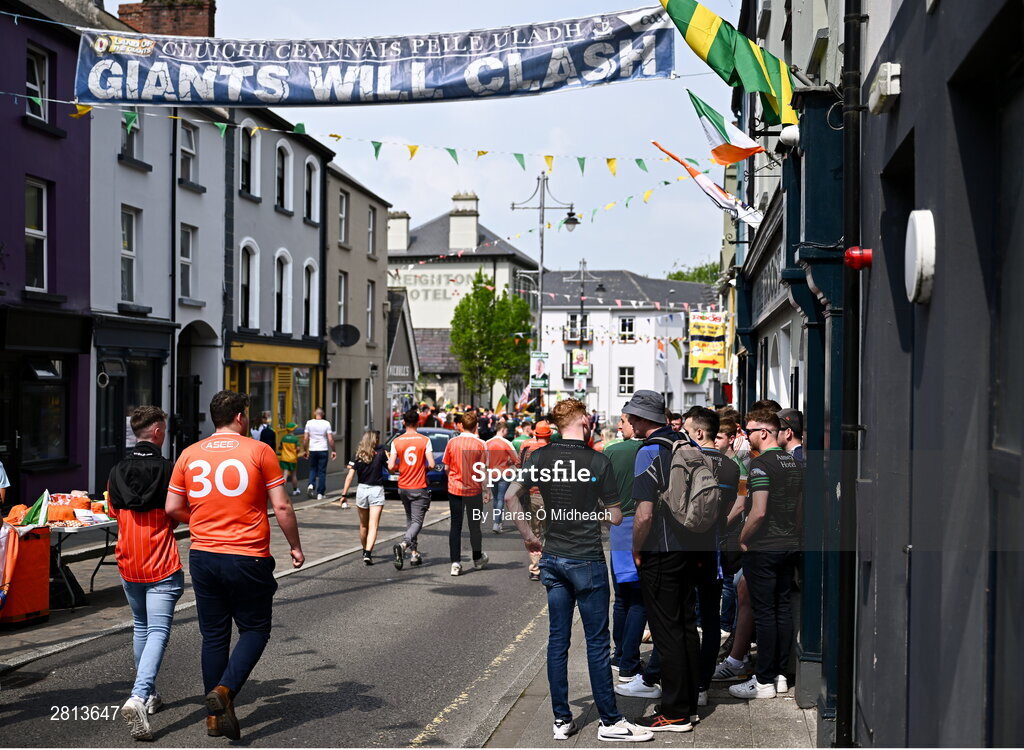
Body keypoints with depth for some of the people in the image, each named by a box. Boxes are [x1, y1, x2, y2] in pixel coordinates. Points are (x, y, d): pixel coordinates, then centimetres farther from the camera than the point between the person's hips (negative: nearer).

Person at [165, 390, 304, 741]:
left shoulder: (190, 454, 5)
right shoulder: (259, 451, -6)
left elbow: (173, 508, 6)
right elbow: (281, 506, -7)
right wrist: (295, 546, 5)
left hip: (203, 556, 4)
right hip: (248, 558, -4)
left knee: (214, 636, 13)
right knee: (255, 630, 10)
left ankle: (216, 715, 17)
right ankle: (224, 691, -11)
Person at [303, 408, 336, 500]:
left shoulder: (309, 423, -1)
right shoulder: (326, 424, -5)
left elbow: (305, 439, 1)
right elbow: (330, 439, -7)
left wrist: (305, 450, 11)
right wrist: (333, 451, 2)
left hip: (312, 450, 1)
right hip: (323, 450, -1)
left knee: (313, 469, 18)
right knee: (322, 471, 5)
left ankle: (311, 484, -7)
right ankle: (320, 493, 6)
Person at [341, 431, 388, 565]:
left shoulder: (357, 455, 0)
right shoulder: (380, 453, -5)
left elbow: (350, 475, -5)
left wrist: (344, 494, -3)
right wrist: (388, 456, 13)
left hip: (362, 489, 3)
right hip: (376, 490, -3)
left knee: (363, 525, 20)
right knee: (373, 526, -6)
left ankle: (365, 552, 35)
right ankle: (368, 554, -21)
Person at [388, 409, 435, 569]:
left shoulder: (396, 442, -2)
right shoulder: (425, 440, -7)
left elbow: (391, 467, -7)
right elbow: (431, 464, -12)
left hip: (403, 487, 3)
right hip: (420, 488, -3)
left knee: (410, 520, 18)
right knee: (417, 521, -3)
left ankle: (414, 553, 16)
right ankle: (403, 545, -27)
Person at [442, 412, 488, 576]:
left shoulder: (452, 442, -4)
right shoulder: (480, 444, -10)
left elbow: (446, 467, 3)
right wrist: (485, 488, 1)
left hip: (454, 488, 1)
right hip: (473, 489, -1)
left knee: (455, 525, 5)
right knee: (474, 525, 12)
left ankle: (455, 562, -2)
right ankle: (478, 559, 29)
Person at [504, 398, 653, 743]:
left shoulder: (540, 457, 1)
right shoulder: (598, 462, -11)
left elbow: (512, 496, -5)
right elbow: (615, 517, -8)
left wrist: (529, 536, 4)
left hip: (552, 558, 5)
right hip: (587, 560, -4)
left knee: (557, 640, 10)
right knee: (597, 642, 2)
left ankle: (562, 719, 14)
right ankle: (609, 721, 9)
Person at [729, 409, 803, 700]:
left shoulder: (761, 464, -15)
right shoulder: (794, 463, 10)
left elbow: (759, 512, -21)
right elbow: (801, 507, 17)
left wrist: (742, 539, -8)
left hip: (763, 548, -8)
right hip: (790, 545, 8)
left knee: (764, 612, -3)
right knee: (783, 608, 12)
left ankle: (764, 681, 1)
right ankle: (780, 675, 18)